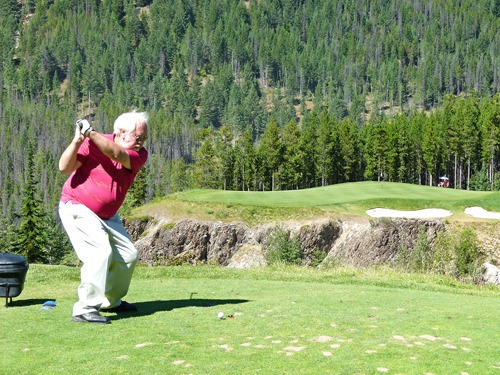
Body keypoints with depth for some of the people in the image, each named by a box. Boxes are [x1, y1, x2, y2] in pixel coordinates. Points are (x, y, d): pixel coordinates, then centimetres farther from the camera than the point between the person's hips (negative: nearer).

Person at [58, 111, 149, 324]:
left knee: (128, 255, 11)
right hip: (77, 208, -7)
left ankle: (111, 301, 28)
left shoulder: (140, 155, -5)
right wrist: (78, 140, -33)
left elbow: (118, 154, -27)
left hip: (106, 215, 7)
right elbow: (64, 167, -20)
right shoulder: (92, 144, -15)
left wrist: (91, 134, -37)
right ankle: (85, 309, -22)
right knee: (100, 252, -25)